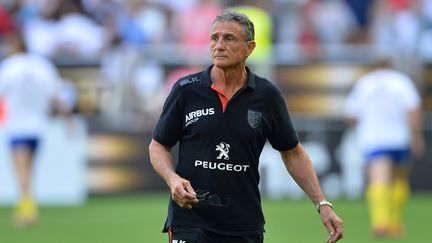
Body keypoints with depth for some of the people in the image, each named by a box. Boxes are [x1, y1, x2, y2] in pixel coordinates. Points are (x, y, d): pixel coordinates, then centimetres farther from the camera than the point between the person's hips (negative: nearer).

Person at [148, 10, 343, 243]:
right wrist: (172, 179, -13)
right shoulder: (186, 90, -2)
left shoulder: (267, 95, 1)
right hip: (190, 222, -2)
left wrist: (323, 204, 5)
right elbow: (158, 145, 7)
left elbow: (292, 153, 12)